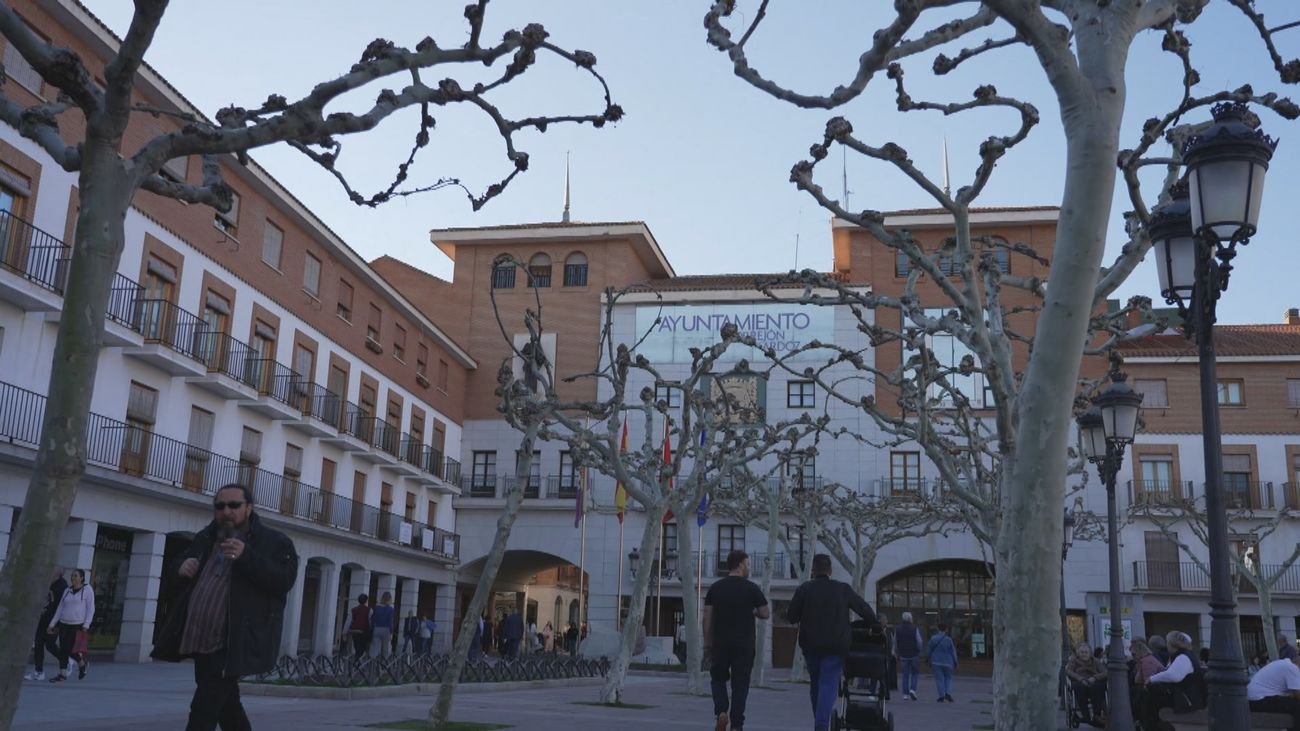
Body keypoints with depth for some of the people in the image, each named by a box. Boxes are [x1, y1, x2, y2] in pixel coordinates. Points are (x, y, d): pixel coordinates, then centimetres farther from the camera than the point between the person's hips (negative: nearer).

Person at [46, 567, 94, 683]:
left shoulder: (87, 590, -3)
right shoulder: (67, 591, 13)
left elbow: (90, 609, -6)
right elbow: (60, 608, 15)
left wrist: (86, 625, -14)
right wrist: (52, 624, 11)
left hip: (77, 625, -5)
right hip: (64, 624, 5)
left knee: (70, 649, -10)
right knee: (63, 649, 3)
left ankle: (83, 663, 12)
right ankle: (62, 674, 17)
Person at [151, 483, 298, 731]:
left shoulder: (274, 541, -5)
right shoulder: (206, 538, 15)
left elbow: (284, 581, -18)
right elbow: (186, 558, 31)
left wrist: (246, 557, -29)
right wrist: (183, 565, 5)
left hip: (232, 643, -8)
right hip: (201, 640, 8)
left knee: (204, 710, -12)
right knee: (224, 704, 17)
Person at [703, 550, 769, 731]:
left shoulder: (715, 587, 3)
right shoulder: (751, 588, -5)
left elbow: (708, 617, 2)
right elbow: (765, 614, -3)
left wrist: (707, 642, 7)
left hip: (721, 643, 2)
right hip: (744, 644, -2)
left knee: (718, 677, 17)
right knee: (740, 684, 5)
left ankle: (721, 712, -4)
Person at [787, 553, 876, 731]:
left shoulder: (804, 589, -3)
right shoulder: (843, 589, -1)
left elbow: (792, 617, -5)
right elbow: (865, 610, 2)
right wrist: (874, 624, 20)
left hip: (811, 644, 1)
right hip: (836, 645, -1)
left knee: (815, 684, 17)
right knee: (829, 685, -5)